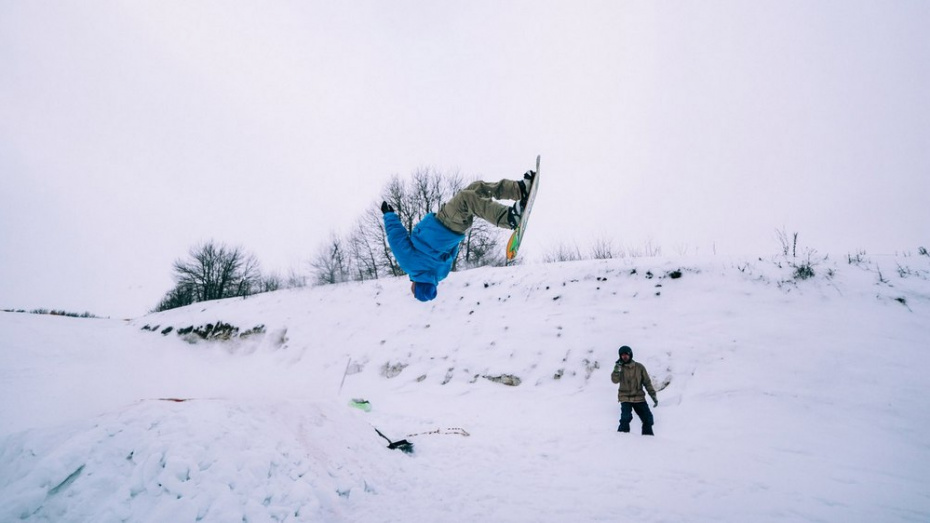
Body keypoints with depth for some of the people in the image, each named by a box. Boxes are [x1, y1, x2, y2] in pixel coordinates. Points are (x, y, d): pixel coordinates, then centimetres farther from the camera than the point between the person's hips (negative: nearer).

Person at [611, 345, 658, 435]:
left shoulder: (639, 367, 1)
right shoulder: (620, 368, -1)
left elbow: (647, 382, 7)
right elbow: (615, 380, -16)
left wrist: (653, 395, 4)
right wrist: (617, 368, -28)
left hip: (639, 398, 2)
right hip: (625, 398, -2)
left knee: (648, 418, 1)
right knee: (626, 417, -21)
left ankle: (648, 435, 20)